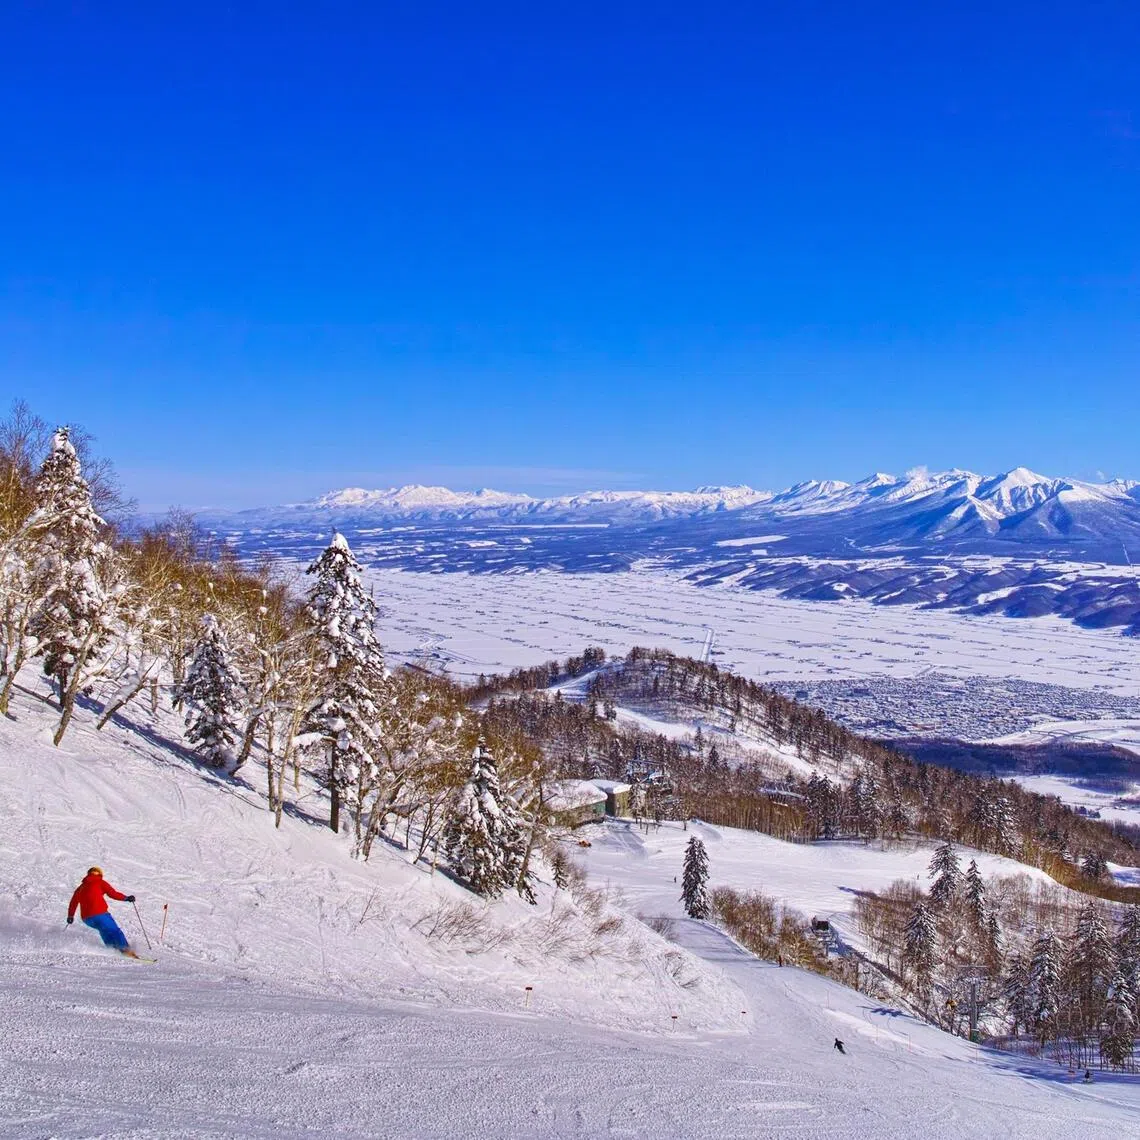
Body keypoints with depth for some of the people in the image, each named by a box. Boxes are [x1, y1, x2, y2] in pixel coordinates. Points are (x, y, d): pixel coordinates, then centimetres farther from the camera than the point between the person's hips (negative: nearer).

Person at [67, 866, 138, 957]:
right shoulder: (100, 882, 8)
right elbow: (113, 893, -2)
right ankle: (125, 949, -19)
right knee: (114, 931, -3)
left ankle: (112, 948, 13)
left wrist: (70, 916, 44)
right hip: (99, 914, -5)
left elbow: (73, 903, 31)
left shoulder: (80, 887, 24)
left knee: (104, 930, 27)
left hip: (86, 918, 5)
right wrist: (126, 898, 4)